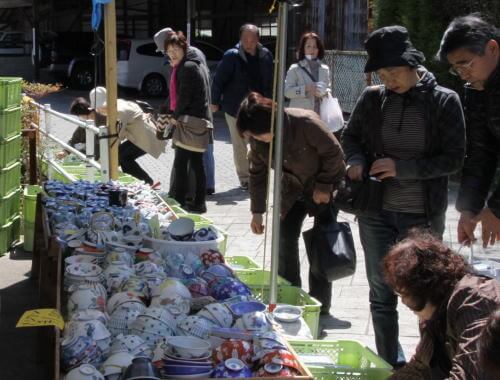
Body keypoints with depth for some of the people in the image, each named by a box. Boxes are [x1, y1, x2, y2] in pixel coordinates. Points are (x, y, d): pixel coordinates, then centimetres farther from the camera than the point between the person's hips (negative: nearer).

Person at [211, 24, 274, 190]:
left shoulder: (265, 55, -2)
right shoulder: (231, 56, -13)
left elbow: (270, 81, 8)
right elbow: (218, 80, -9)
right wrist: (215, 102, -6)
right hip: (236, 108, -3)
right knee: (240, 146, 6)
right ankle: (245, 178, 18)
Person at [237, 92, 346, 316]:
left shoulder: (305, 123, -34)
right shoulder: (257, 139, -15)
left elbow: (334, 153, -22)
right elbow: (258, 173, -3)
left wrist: (323, 186, -20)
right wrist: (257, 211, -3)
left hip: (326, 188, -5)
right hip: (294, 190, 5)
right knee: (285, 239, 1)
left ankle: (319, 306, 2)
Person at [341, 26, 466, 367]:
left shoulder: (444, 101, -9)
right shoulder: (373, 98, -3)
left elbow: (454, 159, -9)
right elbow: (351, 136, 13)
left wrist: (402, 167, -19)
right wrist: (357, 161, -9)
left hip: (424, 216, -2)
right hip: (376, 212, 2)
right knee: (382, 294, 9)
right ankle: (391, 365, 23)